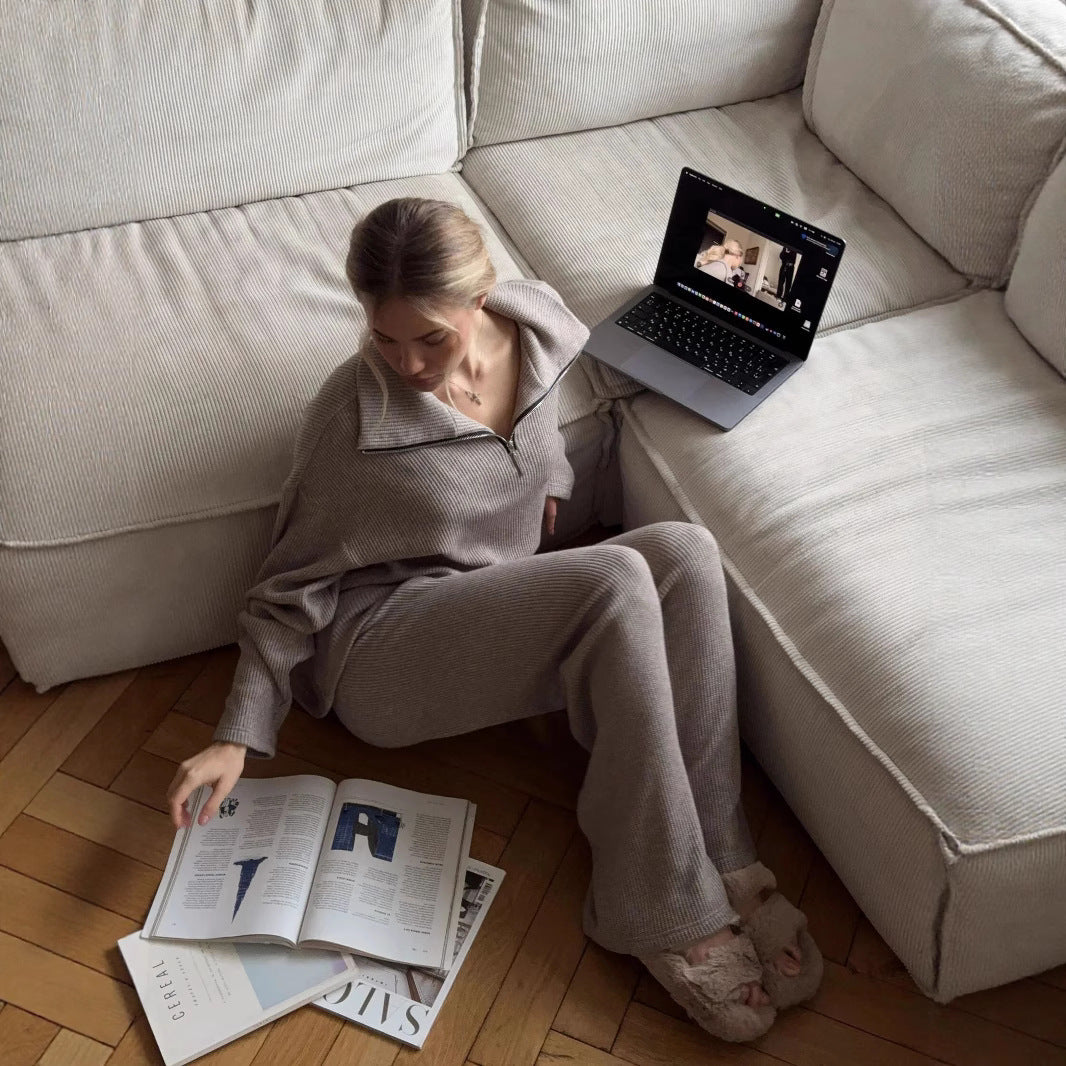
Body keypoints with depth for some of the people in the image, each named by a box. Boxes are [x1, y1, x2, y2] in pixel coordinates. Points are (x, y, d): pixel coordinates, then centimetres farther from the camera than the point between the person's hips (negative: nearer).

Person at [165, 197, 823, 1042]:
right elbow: (293, 589, -9)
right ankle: (667, 913, -23)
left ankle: (718, 860, -20)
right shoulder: (352, 415, -19)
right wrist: (237, 738, -14)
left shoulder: (543, 326, -6)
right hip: (379, 655, -5)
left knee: (684, 552, -24)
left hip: (510, 620, 5)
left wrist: (551, 475, 3)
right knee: (618, 583, -31)